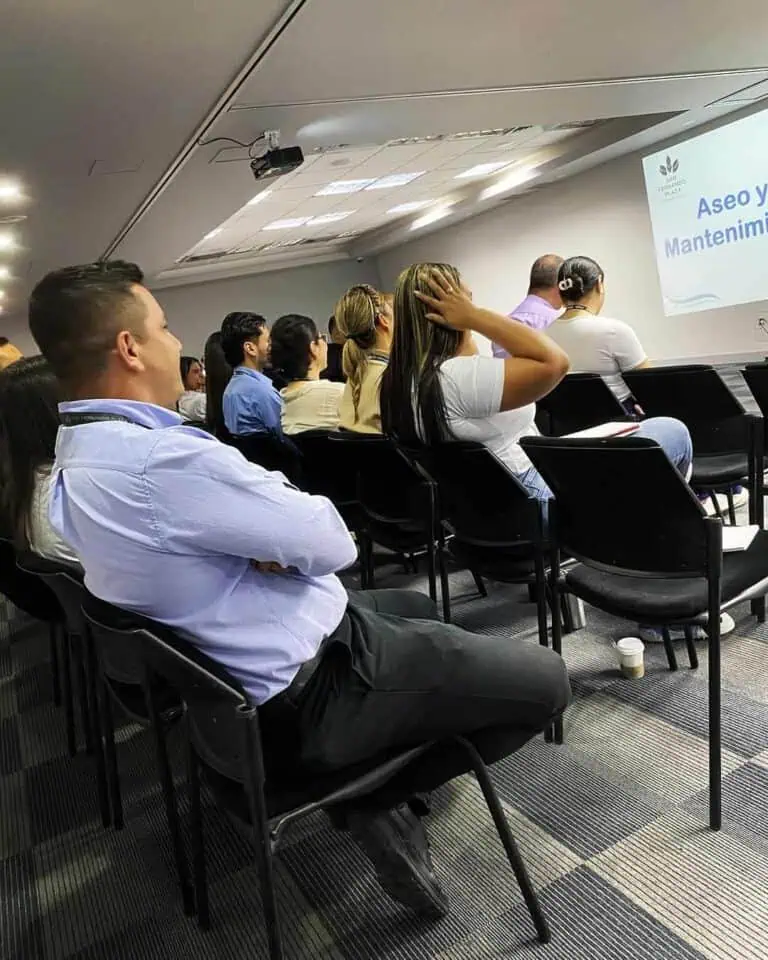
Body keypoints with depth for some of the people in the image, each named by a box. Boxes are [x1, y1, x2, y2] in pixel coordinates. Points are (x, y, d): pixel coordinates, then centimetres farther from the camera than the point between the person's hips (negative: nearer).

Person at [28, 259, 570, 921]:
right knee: (546, 681, -2)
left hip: (231, 668, 10)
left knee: (417, 608, 31)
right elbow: (331, 543, -24)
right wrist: (296, 523, -5)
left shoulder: (79, 456, 3)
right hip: (307, 691, -10)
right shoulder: (162, 459, -31)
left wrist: (277, 537, -12)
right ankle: (382, 798, 7)